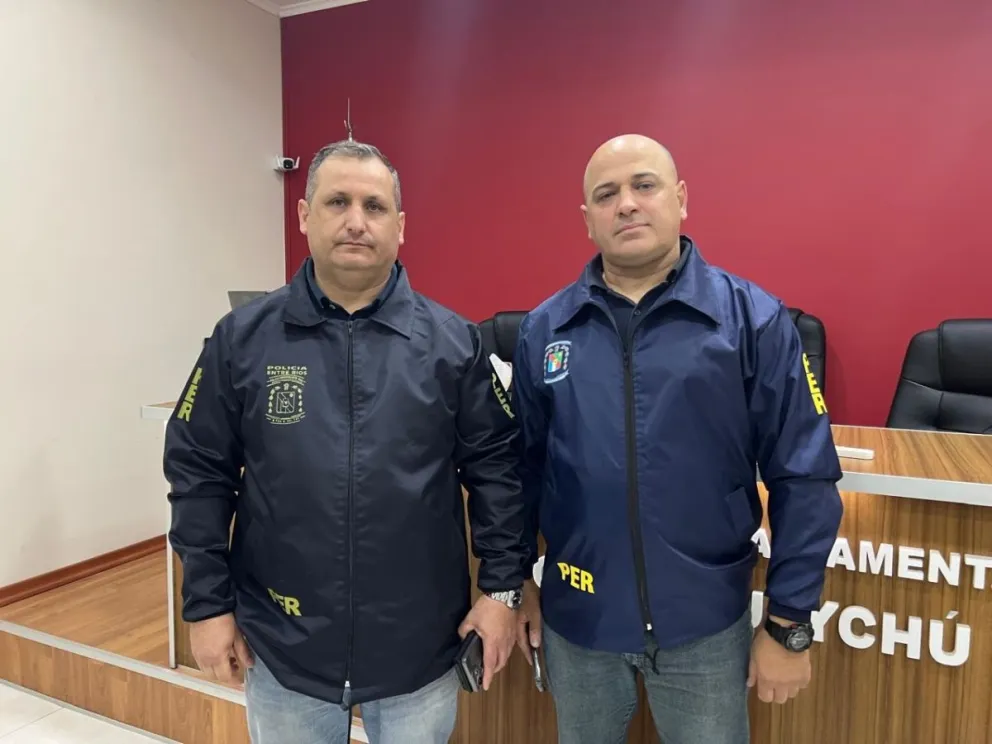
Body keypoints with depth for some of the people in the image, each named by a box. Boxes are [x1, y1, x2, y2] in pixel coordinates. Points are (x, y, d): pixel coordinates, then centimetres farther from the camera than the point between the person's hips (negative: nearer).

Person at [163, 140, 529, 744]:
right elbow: (199, 473, 0)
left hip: (420, 644, 0)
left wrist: (502, 587, -5)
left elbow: (496, 468, -3)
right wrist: (208, 603, -1)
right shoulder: (243, 338, -4)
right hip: (282, 646, 1)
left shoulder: (453, 342, -5)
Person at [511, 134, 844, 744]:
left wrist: (790, 622, -6)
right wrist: (517, 581, 7)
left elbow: (803, 478, -8)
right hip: (575, 617, 2)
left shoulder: (755, 319, -10)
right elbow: (521, 467, 3)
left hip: (705, 623, -2)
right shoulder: (544, 329, -3)